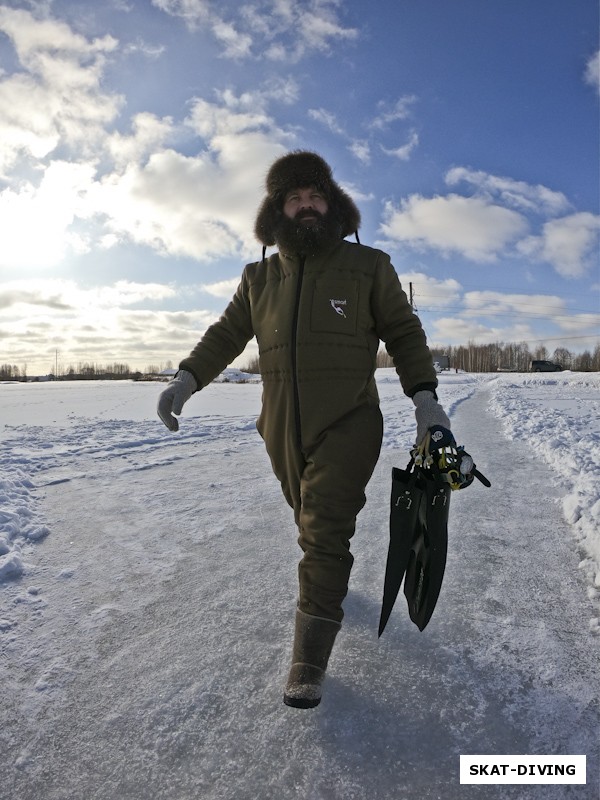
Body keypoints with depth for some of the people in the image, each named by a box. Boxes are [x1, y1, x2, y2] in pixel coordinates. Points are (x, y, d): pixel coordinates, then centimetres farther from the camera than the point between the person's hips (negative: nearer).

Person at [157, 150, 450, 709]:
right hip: (283, 429, 4)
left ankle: (309, 662, 3)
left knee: (324, 532, -8)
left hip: (348, 424, -3)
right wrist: (187, 378, 1)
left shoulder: (368, 266, 3)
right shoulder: (259, 278, 10)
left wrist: (424, 397, -5)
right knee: (312, 522, 18)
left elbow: (403, 333, 6)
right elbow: (226, 334, 15)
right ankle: (332, 580, 48)